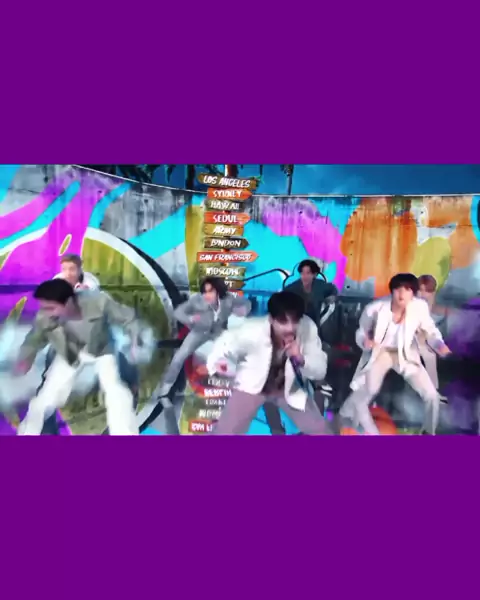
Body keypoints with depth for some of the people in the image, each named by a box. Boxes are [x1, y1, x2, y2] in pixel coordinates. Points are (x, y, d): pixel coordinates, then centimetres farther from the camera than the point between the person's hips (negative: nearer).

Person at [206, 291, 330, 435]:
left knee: (320, 431, 5)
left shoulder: (308, 327, -26)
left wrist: (301, 359, -37)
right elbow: (225, 345, -8)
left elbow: (320, 371, -21)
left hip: (290, 387, 2)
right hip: (252, 385, -2)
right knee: (224, 431, -7)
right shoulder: (251, 331, -31)